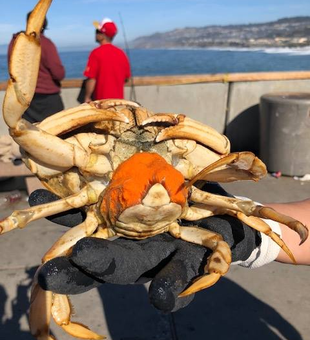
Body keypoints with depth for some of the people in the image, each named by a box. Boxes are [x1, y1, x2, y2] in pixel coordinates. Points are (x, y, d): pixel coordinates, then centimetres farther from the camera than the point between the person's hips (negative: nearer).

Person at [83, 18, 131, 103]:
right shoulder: (121, 53, 4)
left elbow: (91, 79, -15)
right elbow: (126, 78, 10)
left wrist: (87, 97, -5)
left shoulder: (96, 53, -12)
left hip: (101, 100, -5)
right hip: (118, 100, 5)